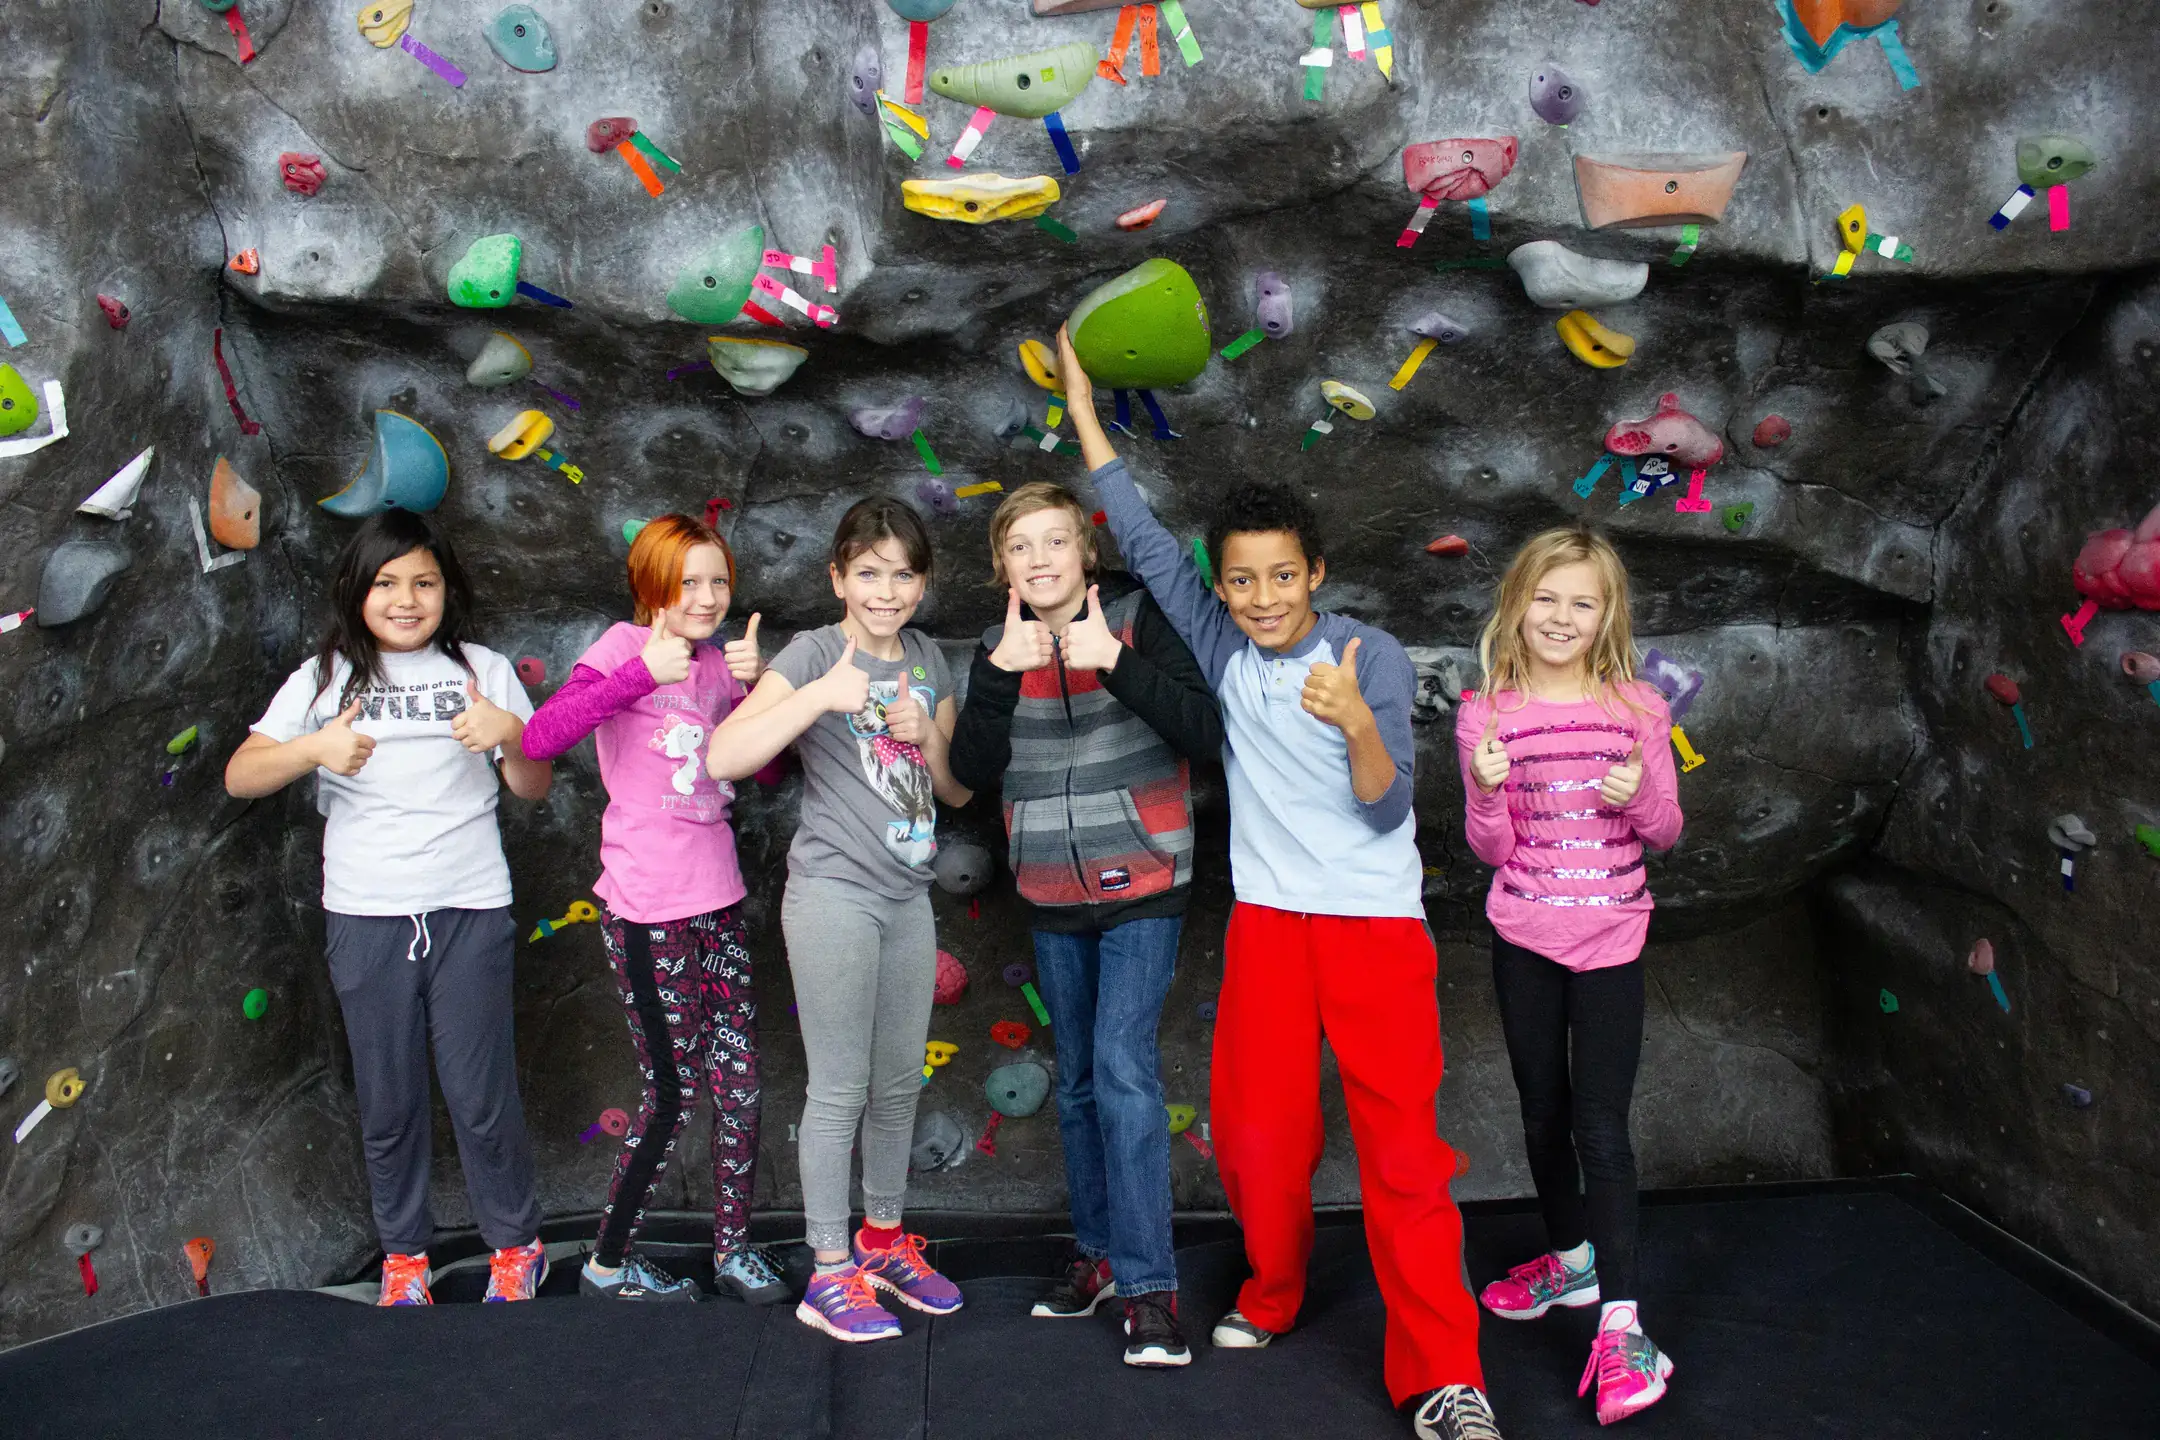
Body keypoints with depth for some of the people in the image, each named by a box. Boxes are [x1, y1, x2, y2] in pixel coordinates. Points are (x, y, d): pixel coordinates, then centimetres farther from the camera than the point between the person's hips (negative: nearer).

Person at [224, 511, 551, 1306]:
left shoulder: (482, 669, 7)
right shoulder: (326, 676, 7)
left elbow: (534, 788, 8)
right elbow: (240, 777, 2)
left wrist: (510, 734, -13)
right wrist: (313, 747, -16)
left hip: (470, 910, -1)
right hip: (366, 918, 1)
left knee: (482, 1095, 1)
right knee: (388, 1104, 10)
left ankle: (516, 1245, 21)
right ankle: (403, 1254, 29)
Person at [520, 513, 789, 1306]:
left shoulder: (717, 663, 10)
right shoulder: (625, 646, -9)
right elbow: (540, 737, -23)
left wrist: (759, 681, -7)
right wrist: (644, 673, -25)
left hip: (716, 902, 6)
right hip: (648, 911, -6)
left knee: (739, 1081, 8)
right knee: (675, 1092, 1)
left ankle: (734, 1249, 24)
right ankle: (608, 1262, 20)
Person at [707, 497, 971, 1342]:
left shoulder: (927, 660, 10)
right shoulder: (814, 652, -9)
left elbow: (958, 790, 11)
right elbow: (724, 757, -22)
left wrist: (928, 731, -8)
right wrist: (820, 695, -30)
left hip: (907, 896, 6)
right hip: (835, 894, -6)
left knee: (900, 1083, 15)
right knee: (840, 1089, 0)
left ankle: (884, 1241, 32)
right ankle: (830, 1274, 12)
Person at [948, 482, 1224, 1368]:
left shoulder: (1138, 617, -7)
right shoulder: (1003, 647, 4)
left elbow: (1206, 733, -18)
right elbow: (973, 769, -6)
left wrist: (1116, 663, -28)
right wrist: (1001, 673, -19)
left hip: (1140, 886, -5)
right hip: (1052, 898, 5)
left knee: (1123, 1070, -14)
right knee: (1078, 1080, 14)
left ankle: (1149, 1288, -6)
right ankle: (1098, 1253, 29)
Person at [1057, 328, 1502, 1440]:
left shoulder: (1372, 657, -9)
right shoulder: (1221, 644, 1)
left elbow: (1384, 811, -13)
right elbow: (1140, 536, 6)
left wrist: (1357, 723, -33)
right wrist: (1080, 395, 9)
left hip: (1377, 924, -3)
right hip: (1267, 922, 4)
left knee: (1402, 1148, -6)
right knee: (1255, 1133, 5)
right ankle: (1272, 1295, 32)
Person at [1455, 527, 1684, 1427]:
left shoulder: (1637, 708, -2)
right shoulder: (1486, 714, -4)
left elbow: (1666, 833, 5)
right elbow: (1491, 851, -2)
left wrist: (1639, 795, -17)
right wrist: (1485, 792, -23)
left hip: (1610, 941, -1)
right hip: (1523, 938, 2)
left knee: (1601, 1124, -5)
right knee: (1543, 1113, 16)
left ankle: (1621, 1326, -1)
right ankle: (1571, 1260, 37)